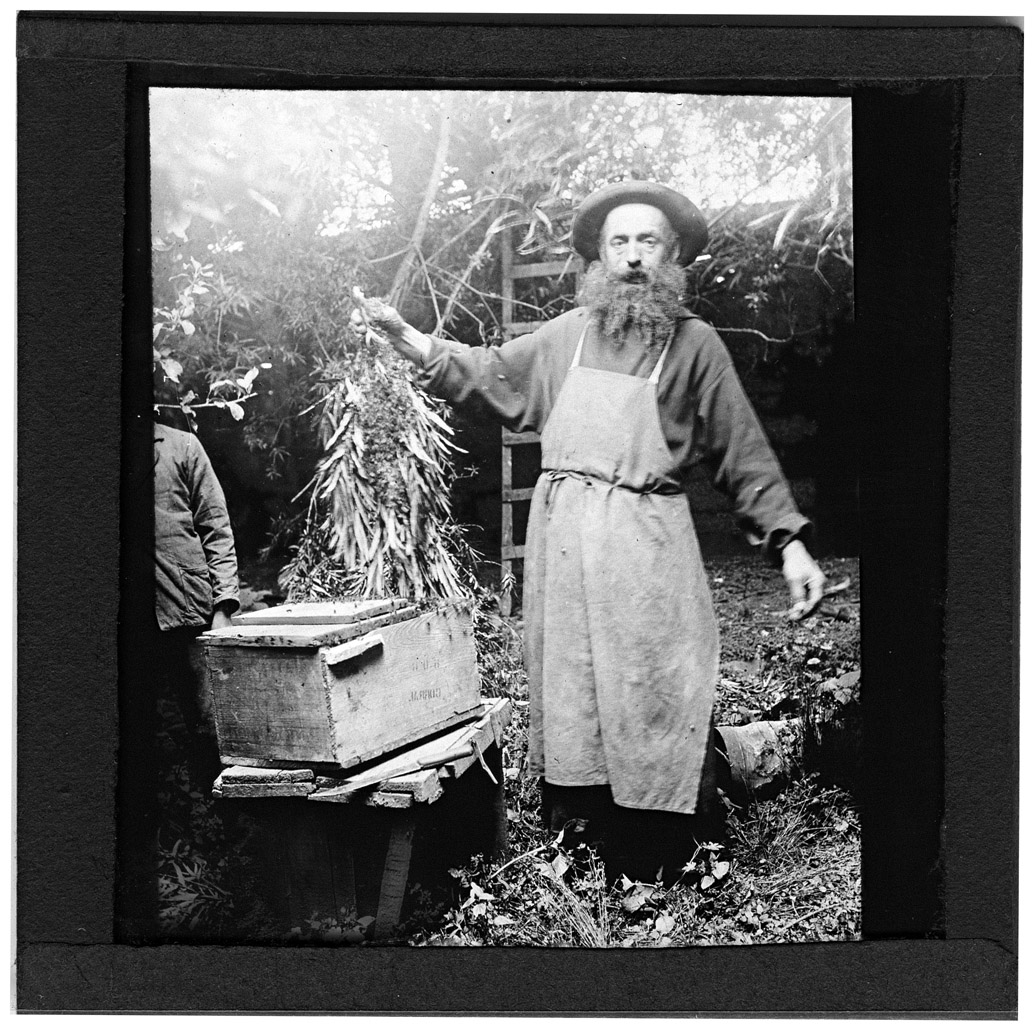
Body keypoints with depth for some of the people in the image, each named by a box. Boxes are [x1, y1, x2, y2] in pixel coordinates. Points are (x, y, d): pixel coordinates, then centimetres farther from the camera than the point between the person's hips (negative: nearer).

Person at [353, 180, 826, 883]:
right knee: (569, 692, 6)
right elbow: (486, 376, 22)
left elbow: (744, 453, 3)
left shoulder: (696, 343, 4)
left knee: (660, 699, -6)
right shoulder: (566, 334, 13)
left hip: (647, 537, -3)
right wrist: (402, 335, 13)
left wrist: (790, 543, -4)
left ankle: (669, 870, 3)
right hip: (563, 532, 4)